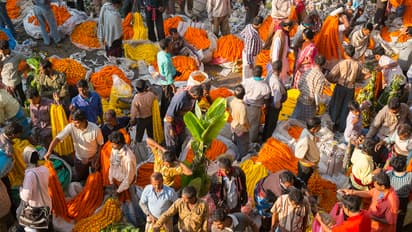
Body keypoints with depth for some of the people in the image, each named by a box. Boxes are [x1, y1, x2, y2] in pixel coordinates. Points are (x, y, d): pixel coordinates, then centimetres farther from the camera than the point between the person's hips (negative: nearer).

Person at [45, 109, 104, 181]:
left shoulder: (95, 129, -31)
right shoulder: (71, 127, -27)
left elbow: (100, 145, -15)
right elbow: (58, 138, -30)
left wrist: (97, 160, -13)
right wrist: (49, 152, -44)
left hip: (93, 158, -1)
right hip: (80, 158, 2)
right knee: (77, 180, 16)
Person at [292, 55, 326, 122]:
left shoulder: (307, 71, -5)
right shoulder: (321, 77, -21)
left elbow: (299, 84, 3)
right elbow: (318, 93, -19)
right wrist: (317, 104, -5)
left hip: (300, 99, 5)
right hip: (310, 102, -5)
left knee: (295, 118, 21)